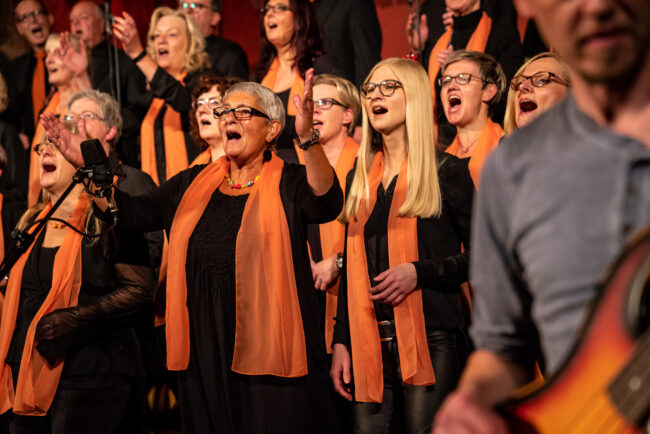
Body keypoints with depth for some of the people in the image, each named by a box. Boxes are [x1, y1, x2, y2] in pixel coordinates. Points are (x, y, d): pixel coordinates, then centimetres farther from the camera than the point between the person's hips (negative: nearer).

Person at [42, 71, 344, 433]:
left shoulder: (288, 182, -1)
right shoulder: (194, 183, 15)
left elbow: (327, 204, -22)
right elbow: (133, 213, 13)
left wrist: (308, 138, -37)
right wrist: (86, 165, 2)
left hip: (272, 346, -5)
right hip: (205, 352, 5)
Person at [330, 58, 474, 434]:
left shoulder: (446, 171, 1)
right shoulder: (360, 178, 16)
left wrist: (420, 271, -15)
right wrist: (341, 341, 10)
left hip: (431, 338, -5)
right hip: (369, 342, 5)